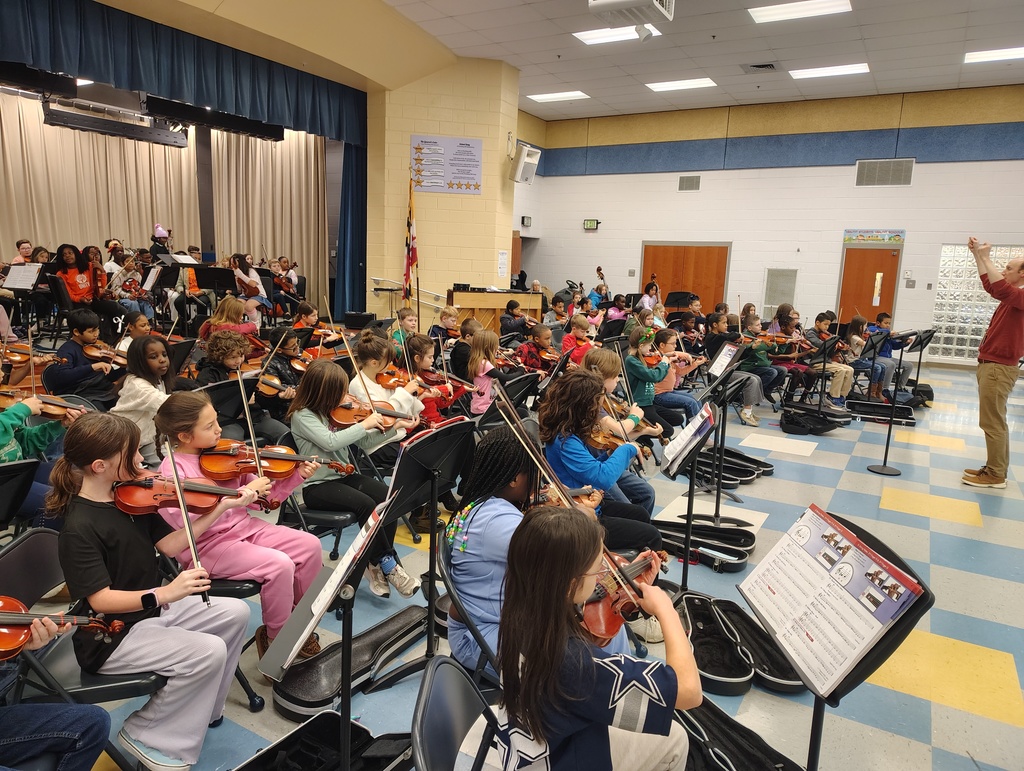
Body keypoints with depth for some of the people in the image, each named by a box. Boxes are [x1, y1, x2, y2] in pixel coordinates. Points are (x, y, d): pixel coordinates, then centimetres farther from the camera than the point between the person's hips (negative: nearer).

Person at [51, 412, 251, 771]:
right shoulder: (79, 528, -24)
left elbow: (169, 544, 2)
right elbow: (100, 599, -27)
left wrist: (220, 508, -5)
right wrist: (164, 594, -41)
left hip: (151, 609, 8)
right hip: (111, 636, -8)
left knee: (235, 613, 1)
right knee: (208, 652, -22)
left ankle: (201, 707, 17)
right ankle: (145, 735, 1)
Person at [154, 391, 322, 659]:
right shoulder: (172, 469, -14)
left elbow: (263, 497, 8)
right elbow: (193, 521, -27)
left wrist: (296, 476, -6)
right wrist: (244, 493, -29)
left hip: (245, 527, 7)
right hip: (206, 548, -6)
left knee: (310, 545, -8)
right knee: (280, 565, -26)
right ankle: (276, 637, 0)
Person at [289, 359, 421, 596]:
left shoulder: (337, 411, 7)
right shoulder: (302, 415, -12)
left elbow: (363, 442, 10)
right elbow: (331, 442, -28)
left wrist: (394, 428, 0)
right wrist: (364, 423, -20)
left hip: (343, 476, 6)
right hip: (317, 486, -6)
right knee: (366, 504, -30)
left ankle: (376, 565, -9)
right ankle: (388, 564, -16)